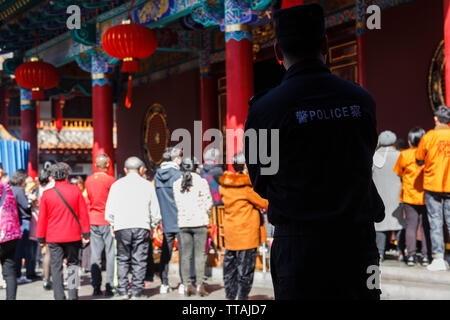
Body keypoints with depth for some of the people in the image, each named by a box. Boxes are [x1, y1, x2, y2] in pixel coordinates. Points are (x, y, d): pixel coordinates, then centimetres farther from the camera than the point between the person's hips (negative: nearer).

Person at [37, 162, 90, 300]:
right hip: (73, 236, 0)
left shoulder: (47, 194, -4)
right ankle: (73, 293, 7)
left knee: (56, 267, 5)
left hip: (54, 237, 0)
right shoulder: (75, 190, -4)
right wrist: (85, 233, 4)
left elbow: (42, 218, 0)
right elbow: (83, 214, -3)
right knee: (73, 263, 15)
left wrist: (41, 238, 8)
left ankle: (59, 296, 2)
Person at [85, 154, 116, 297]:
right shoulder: (110, 180, -10)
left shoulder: (89, 180, 6)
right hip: (108, 220, -5)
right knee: (111, 254, 0)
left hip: (93, 220, 5)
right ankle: (109, 287, -3)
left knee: (95, 254, 7)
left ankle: (96, 288, 8)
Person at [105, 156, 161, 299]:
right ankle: (136, 292, 1)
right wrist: (153, 226, 20)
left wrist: (113, 226, 18)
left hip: (122, 228, 1)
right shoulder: (147, 185, 6)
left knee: (123, 260, 9)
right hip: (142, 227, 0)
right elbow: (155, 210, 6)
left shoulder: (117, 185, 7)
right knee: (139, 261, 3)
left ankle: (123, 291, 5)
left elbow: (109, 211, 5)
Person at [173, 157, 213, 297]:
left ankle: (187, 285, 7)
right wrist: (206, 215, 13)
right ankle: (200, 285, -3)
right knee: (200, 254, 0)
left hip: (183, 222, 3)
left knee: (186, 255, 6)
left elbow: (178, 204, 5)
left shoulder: (176, 184, 4)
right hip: (199, 222, -3)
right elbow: (208, 203, -4)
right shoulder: (201, 182, -4)